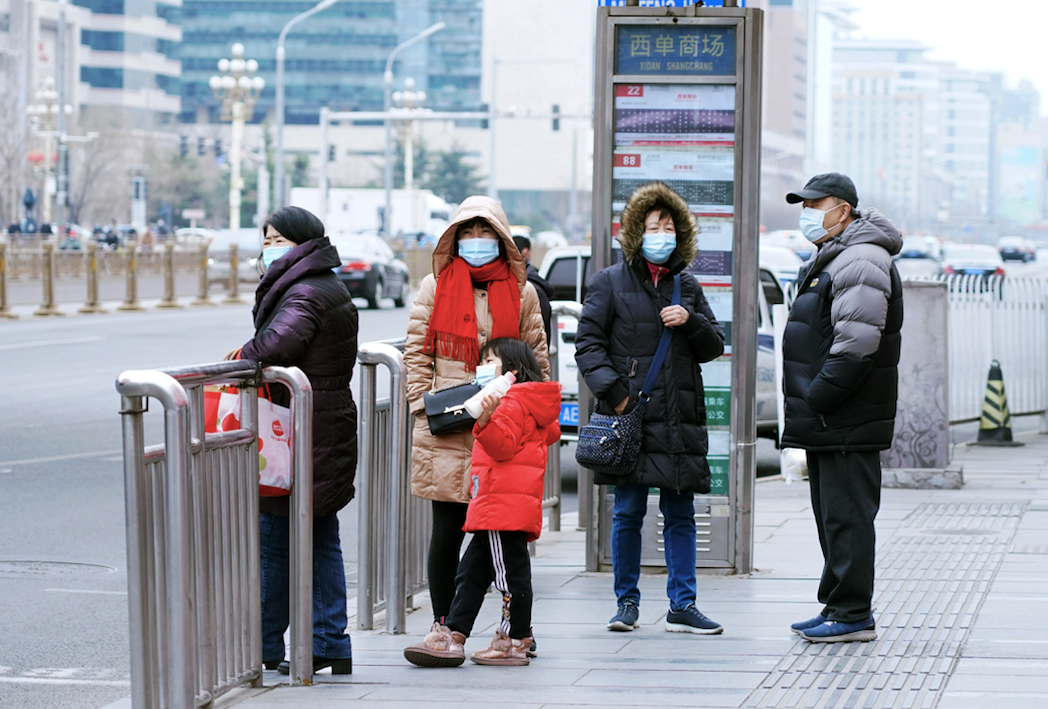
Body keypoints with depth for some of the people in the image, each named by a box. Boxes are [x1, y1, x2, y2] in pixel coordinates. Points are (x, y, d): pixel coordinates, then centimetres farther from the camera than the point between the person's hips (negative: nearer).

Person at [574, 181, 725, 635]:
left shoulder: (686, 287, 15)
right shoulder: (610, 283, 4)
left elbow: (714, 347, 16)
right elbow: (588, 343, 0)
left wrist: (690, 321, -4)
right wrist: (612, 390, -11)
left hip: (680, 422, 3)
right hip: (629, 417, -3)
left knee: (680, 514, 4)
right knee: (628, 513, 0)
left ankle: (682, 606, 8)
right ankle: (627, 603, 10)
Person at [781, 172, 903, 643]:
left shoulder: (861, 261, -14)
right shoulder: (830, 260, 21)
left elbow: (855, 347, -23)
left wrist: (815, 401, -20)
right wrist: (805, 405, 17)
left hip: (848, 425, -11)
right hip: (827, 422, 11)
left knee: (846, 515, -8)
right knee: (832, 515, 14)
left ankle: (853, 615, -6)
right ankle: (839, 608, 20)